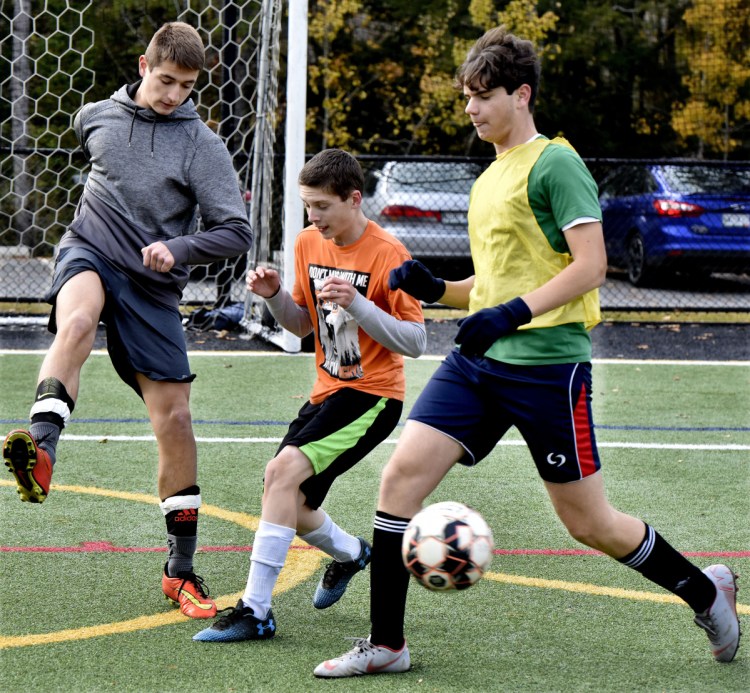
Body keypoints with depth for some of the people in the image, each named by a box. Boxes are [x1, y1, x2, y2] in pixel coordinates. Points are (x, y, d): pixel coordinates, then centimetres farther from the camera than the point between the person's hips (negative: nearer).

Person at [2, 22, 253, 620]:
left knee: (174, 418, -3)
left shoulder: (202, 145, -6)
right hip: (90, 253, 0)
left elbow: (237, 232, -9)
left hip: (152, 286, 0)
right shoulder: (97, 116, 5)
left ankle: (181, 569, 9)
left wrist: (177, 248, -24)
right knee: (78, 321, -38)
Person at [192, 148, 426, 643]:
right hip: (328, 390, 8)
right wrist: (274, 295, -5)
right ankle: (350, 553, 44)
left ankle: (256, 611, -23)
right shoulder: (309, 244, 5)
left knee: (284, 470, -25)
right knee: (289, 506, 9)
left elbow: (416, 342, -17)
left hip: (372, 395, -8)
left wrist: (356, 303, -28)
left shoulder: (387, 254, -15)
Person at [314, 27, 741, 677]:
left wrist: (512, 313, -25)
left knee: (588, 522, 1)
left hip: (548, 362, -8)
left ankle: (706, 591, 25)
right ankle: (386, 645, 0)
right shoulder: (489, 178, 18)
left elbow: (590, 265, -16)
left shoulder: (554, 163, -9)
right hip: (478, 360, 8)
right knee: (401, 475, -7)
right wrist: (435, 289, 9)